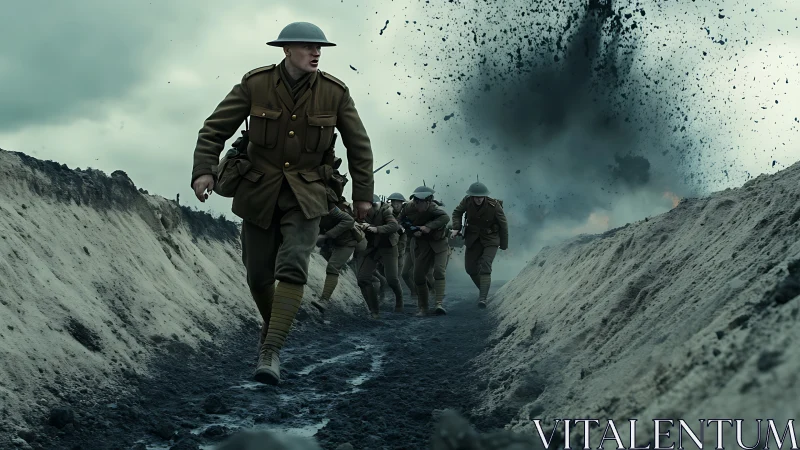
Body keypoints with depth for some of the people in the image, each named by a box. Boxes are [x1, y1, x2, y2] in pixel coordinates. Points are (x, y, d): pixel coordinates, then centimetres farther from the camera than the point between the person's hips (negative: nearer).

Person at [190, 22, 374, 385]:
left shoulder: (335, 92, -10)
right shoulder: (255, 83, -12)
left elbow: (358, 144, 2)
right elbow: (215, 129, -6)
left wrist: (363, 193, 4)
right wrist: (203, 171, -20)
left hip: (305, 193, -1)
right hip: (259, 191, 1)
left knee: (292, 268, -20)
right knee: (259, 274, 8)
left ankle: (271, 352, -22)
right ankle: (274, 324, 39)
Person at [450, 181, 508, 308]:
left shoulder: (494, 205, -24)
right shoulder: (467, 201, -18)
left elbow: (503, 224, -10)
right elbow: (457, 212, 4)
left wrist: (504, 244, -1)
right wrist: (456, 228, -12)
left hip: (490, 240, -4)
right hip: (473, 239, 4)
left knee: (485, 267, -19)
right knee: (470, 267, 9)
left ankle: (483, 299, -23)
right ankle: (482, 288, 36)